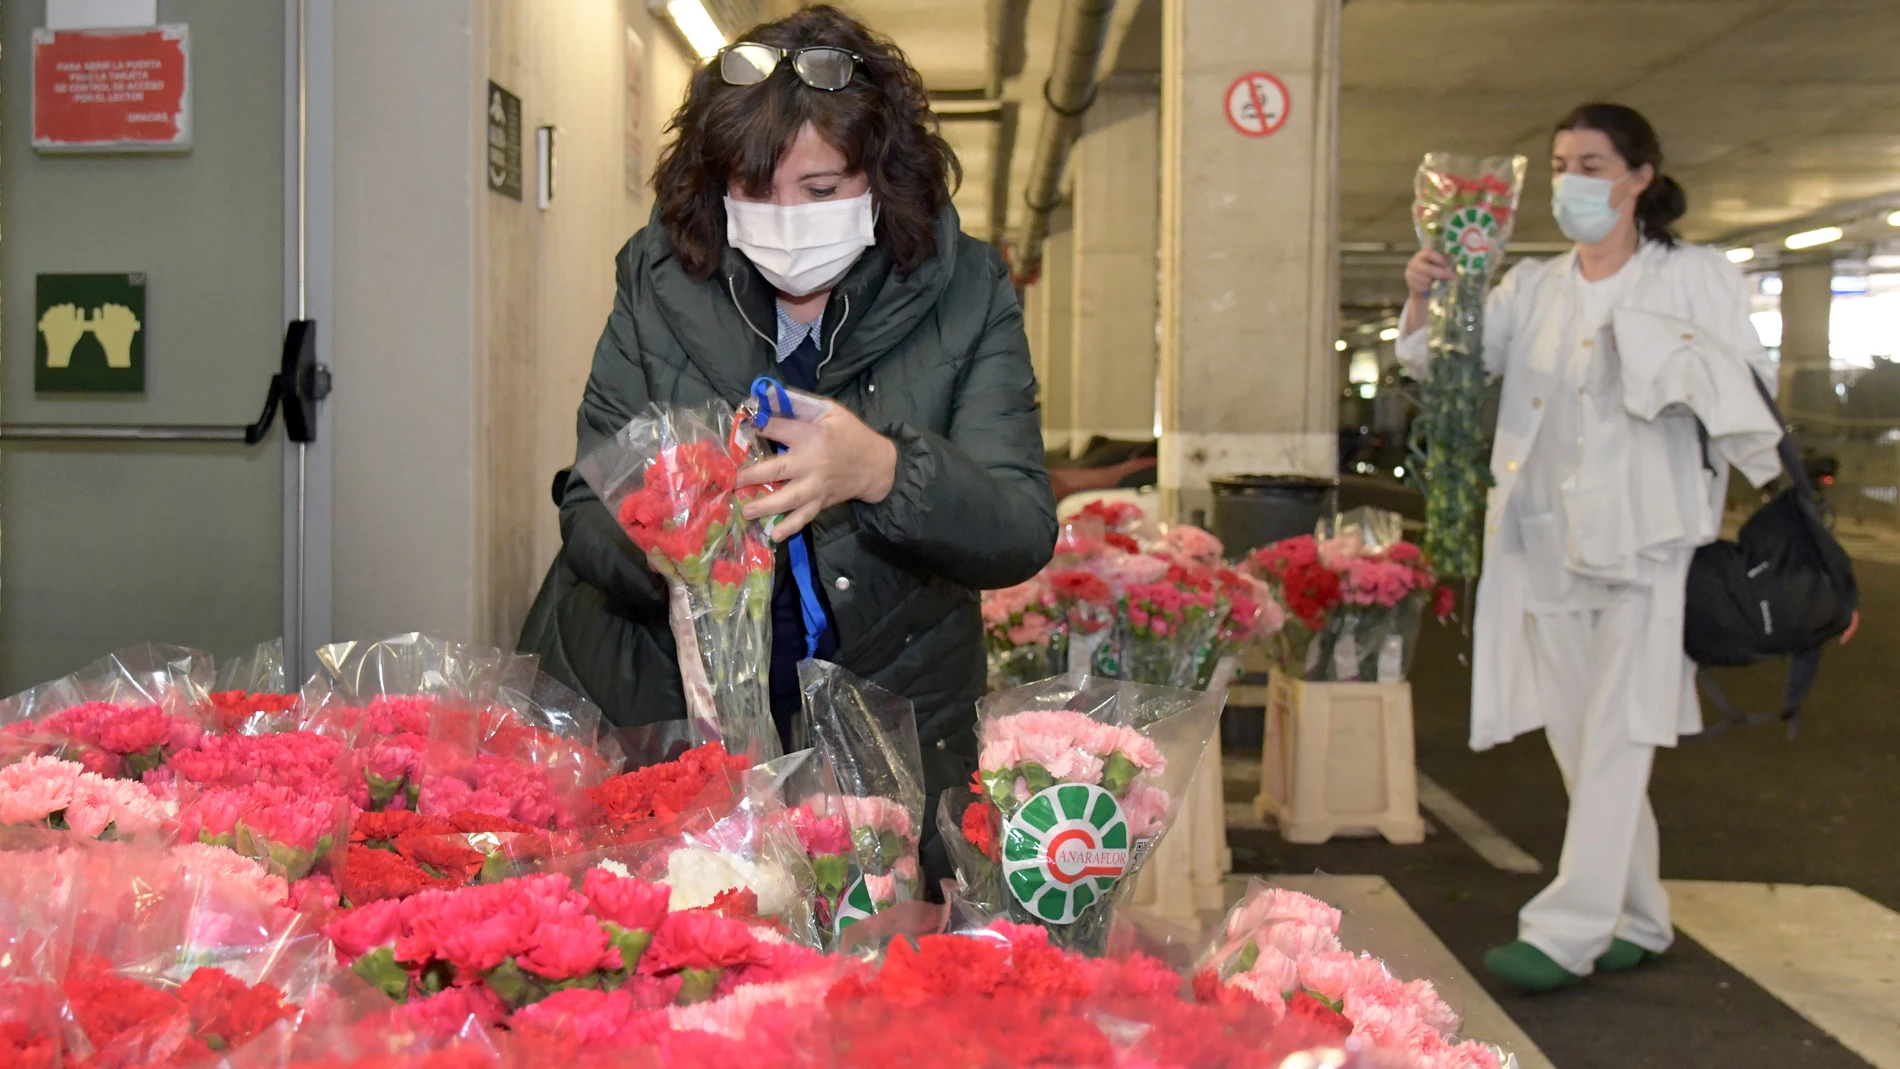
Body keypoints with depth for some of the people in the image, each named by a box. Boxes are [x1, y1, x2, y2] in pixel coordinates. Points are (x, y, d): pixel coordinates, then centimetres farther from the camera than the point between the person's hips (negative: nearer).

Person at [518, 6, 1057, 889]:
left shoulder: (964, 293, -11)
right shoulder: (659, 279, -7)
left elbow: (1024, 535, -20)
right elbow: (587, 517, -7)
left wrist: (882, 472, -40)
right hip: (651, 707, 1)